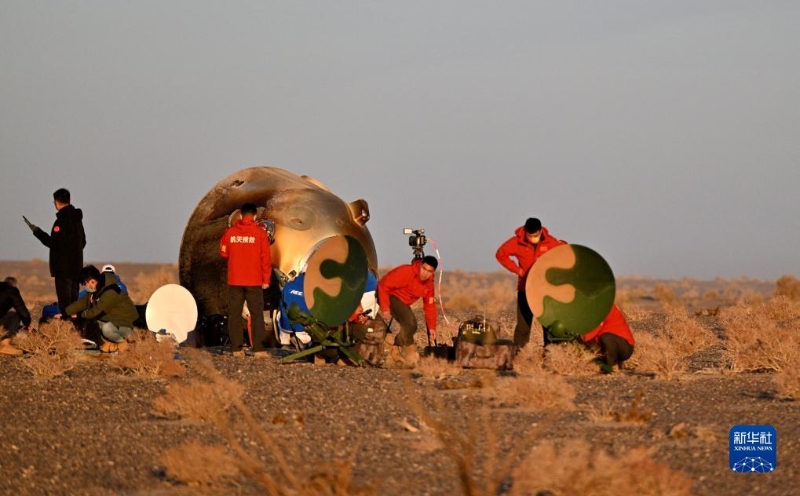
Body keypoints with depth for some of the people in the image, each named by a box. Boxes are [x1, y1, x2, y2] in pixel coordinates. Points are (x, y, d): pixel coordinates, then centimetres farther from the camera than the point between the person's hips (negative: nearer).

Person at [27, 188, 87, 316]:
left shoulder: (62, 220, -16)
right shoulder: (77, 219, 12)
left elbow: (56, 243, -21)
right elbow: (82, 242, 21)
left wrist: (38, 233, -12)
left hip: (63, 267, -9)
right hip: (76, 266, 9)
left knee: (64, 301, -9)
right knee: (73, 298, 13)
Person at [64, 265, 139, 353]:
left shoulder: (110, 292, -29)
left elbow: (96, 312, -25)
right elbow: (82, 302, 7)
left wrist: (79, 315, -10)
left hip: (124, 324, -9)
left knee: (107, 328, -37)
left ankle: (122, 341, -5)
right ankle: (108, 341, 9)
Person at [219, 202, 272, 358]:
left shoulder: (230, 232, 1)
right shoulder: (260, 233, -5)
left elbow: (223, 253, 9)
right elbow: (266, 258, -5)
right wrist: (266, 279, 1)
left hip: (234, 281, 2)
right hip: (254, 281, -2)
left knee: (235, 315, 7)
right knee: (257, 315, 1)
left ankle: (236, 348, 3)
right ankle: (259, 349, -7)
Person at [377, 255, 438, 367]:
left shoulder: (429, 283, -2)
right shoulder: (405, 272, -27)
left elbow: (429, 306, 2)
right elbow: (383, 285, -25)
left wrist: (431, 327, -4)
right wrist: (385, 308, -26)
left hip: (403, 302, 9)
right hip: (389, 296, -9)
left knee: (411, 326, 3)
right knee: (408, 320, -25)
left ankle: (395, 354, 13)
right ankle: (409, 352, -15)